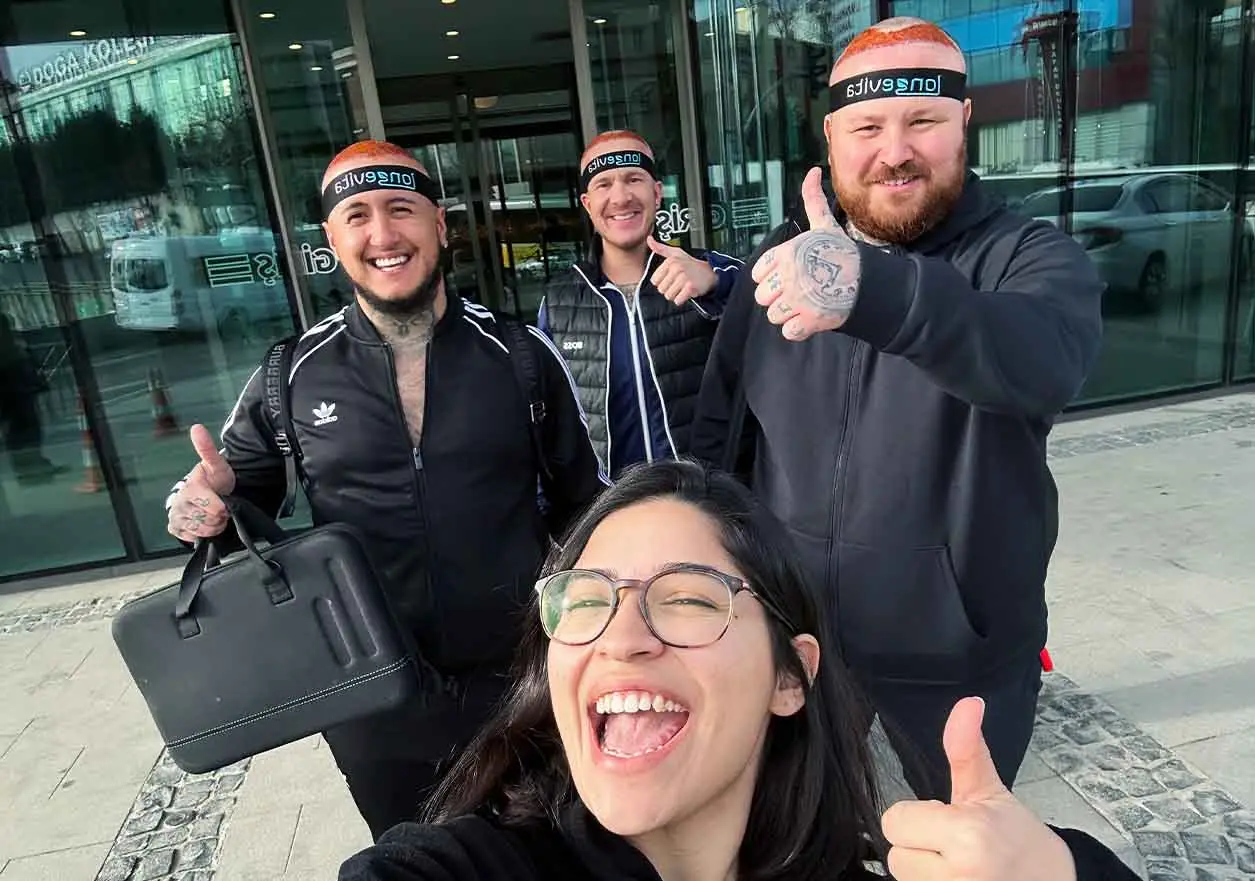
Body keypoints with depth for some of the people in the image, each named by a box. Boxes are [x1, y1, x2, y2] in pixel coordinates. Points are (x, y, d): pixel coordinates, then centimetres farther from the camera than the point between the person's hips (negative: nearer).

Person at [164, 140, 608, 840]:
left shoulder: (520, 352, -6)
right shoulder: (293, 375, -5)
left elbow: (584, 499, 2)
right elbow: (240, 489, 9)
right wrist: (207, 504, -14)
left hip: (522, 683, 0)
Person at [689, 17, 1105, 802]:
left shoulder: (1030, 256, -13)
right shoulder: (781, 259, -3)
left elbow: (1048, 362, -36)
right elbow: (720, 428, 2)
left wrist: (873, 288, -54)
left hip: (960, 653, -2)